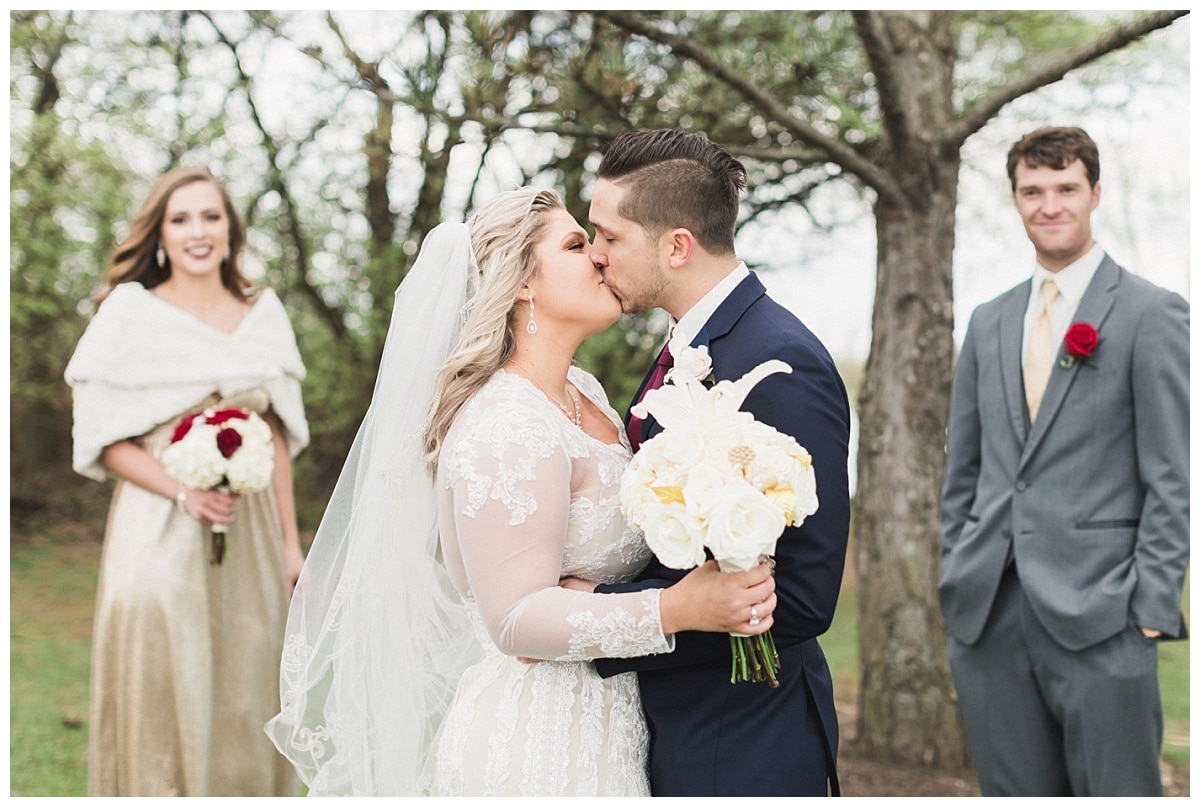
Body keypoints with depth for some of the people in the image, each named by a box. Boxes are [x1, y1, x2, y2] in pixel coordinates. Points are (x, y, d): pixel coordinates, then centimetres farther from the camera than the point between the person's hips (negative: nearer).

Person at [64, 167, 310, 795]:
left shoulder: (263, 314, 10)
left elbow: (276, 437, 12)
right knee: (161, 702, -1)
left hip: (249, 536, 4)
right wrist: (183, 491, -18)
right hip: (159, 534, -3)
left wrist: (291, 541, 9)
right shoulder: (129, 312, -2)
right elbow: (103, 439, -5)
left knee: (243, 702, 8)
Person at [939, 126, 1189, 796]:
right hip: (988, 617, 5)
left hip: (1099, 618, -5)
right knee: (1014, 793, 10)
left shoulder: (1153, 315, -1)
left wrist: (1152, 609, -11)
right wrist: (959, 578, 11)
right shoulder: (990, 322, 15)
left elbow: (1172, 480, -5)